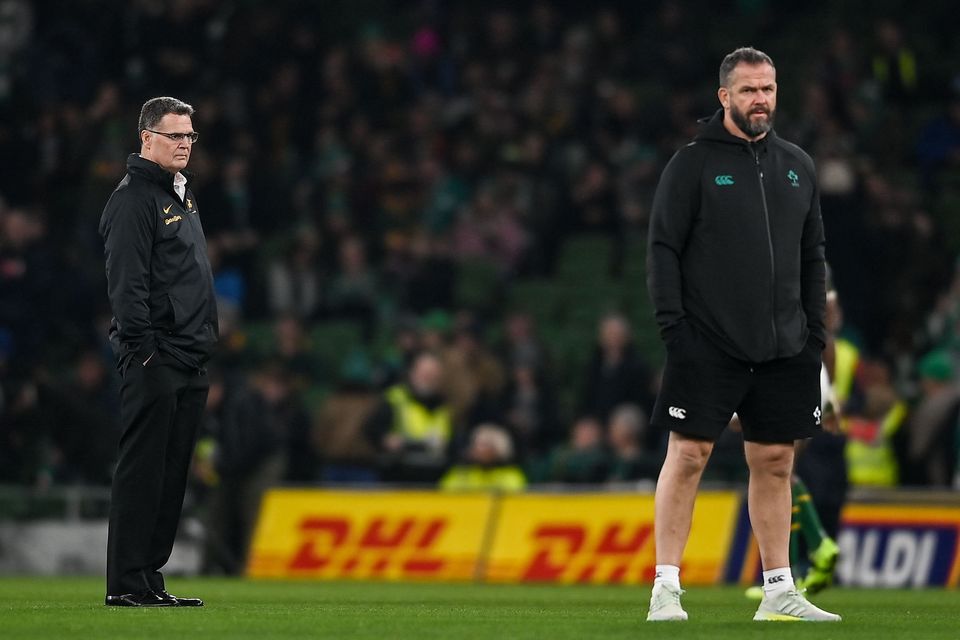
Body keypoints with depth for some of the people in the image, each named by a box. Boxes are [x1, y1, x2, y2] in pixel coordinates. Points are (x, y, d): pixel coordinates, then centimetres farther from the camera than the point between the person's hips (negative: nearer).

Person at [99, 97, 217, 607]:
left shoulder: (184, 196, 21)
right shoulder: (133, 198, -9)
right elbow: (126, 281, -16)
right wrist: (142, 348, -21)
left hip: (190, 361, 9)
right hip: (155, 357, -9)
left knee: (172, 472, 9)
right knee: (142, 468, -9)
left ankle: (150, 576, 12)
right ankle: (126, 582, -9)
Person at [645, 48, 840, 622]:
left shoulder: (798, 166, 13)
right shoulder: (693, 164, -2)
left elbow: (813, 254, 17)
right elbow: (664, 248, -4)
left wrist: (815, 328, 9)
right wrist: (673, 321, -13)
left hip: (784, 350, 5)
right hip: (708, 345, -5)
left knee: (776, 463, 7)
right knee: (688, 456, -6)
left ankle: (780, 591, 12)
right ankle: (666, 588, -3)